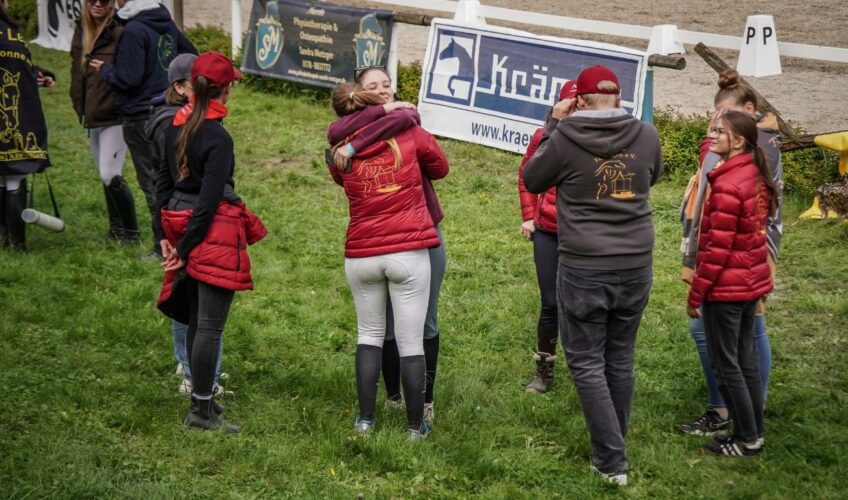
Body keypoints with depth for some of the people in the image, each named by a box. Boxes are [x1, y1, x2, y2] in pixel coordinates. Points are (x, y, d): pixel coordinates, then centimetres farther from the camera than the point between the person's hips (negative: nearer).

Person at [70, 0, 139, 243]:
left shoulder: (119, 33, -16)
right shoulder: (81, 31, 8)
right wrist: (79, 105, 15)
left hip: (114, 116, -8)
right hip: (91, 117, 8)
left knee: (110, 176, -9)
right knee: (106, 176, 16)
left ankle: (131, 231, 5)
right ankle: (116, 226, 29)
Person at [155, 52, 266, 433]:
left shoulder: (177, 126, 6)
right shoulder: (218, 138, -17)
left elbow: (163, 181, 12)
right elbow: (208, 201, -18)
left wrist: (167, 235, 14)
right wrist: (184, 249, -12)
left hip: (182, 225, 8)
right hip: (214, 236, -8)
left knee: (196, 320, 17)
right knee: (209, 326, -3)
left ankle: (201, 397, 28)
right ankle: (201, 411, 2)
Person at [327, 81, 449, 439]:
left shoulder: (341, 153, 1)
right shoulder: (410, 134, -2)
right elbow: (440, 168, 13)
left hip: (361, 255, 2)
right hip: (409, 252, -2)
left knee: (369, 333, 19)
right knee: (411, 342, 4)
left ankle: (365, 419, 18)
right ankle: (416, 426, 13)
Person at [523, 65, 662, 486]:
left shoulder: (564, 139, -12)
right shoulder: (647, 136, -2)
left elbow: (532, 180, 6)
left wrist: (554, 125, 11)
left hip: (584, 269, -4)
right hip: (636, 266, 4)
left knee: (586, 363, 5)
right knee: (620, 360, 15)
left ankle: (611, 461, 1)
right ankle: (614, 448, 27)